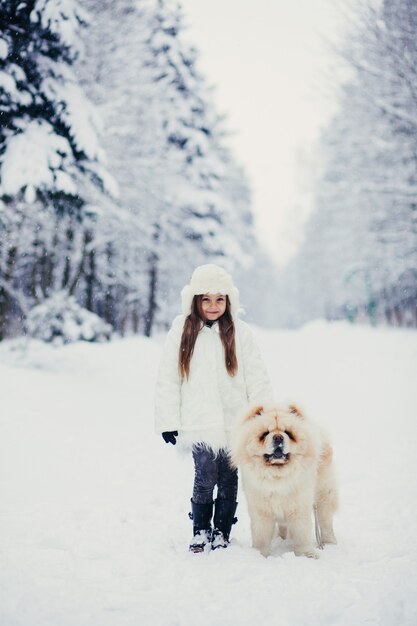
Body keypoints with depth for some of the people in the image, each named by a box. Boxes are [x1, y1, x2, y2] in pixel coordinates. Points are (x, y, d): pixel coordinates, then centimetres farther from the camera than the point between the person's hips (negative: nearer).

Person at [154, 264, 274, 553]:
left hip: (234, 422, 0)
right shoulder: (181, 330, 2)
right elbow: (167, 380, 5)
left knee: (228, 481, 8)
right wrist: (168, 421, 1)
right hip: (198, 423, 0)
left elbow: (257, 378, 2)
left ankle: (222, 532, 25)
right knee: (205, 478, -6)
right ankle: (200, 530, 15)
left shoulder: (240, 332, 0)